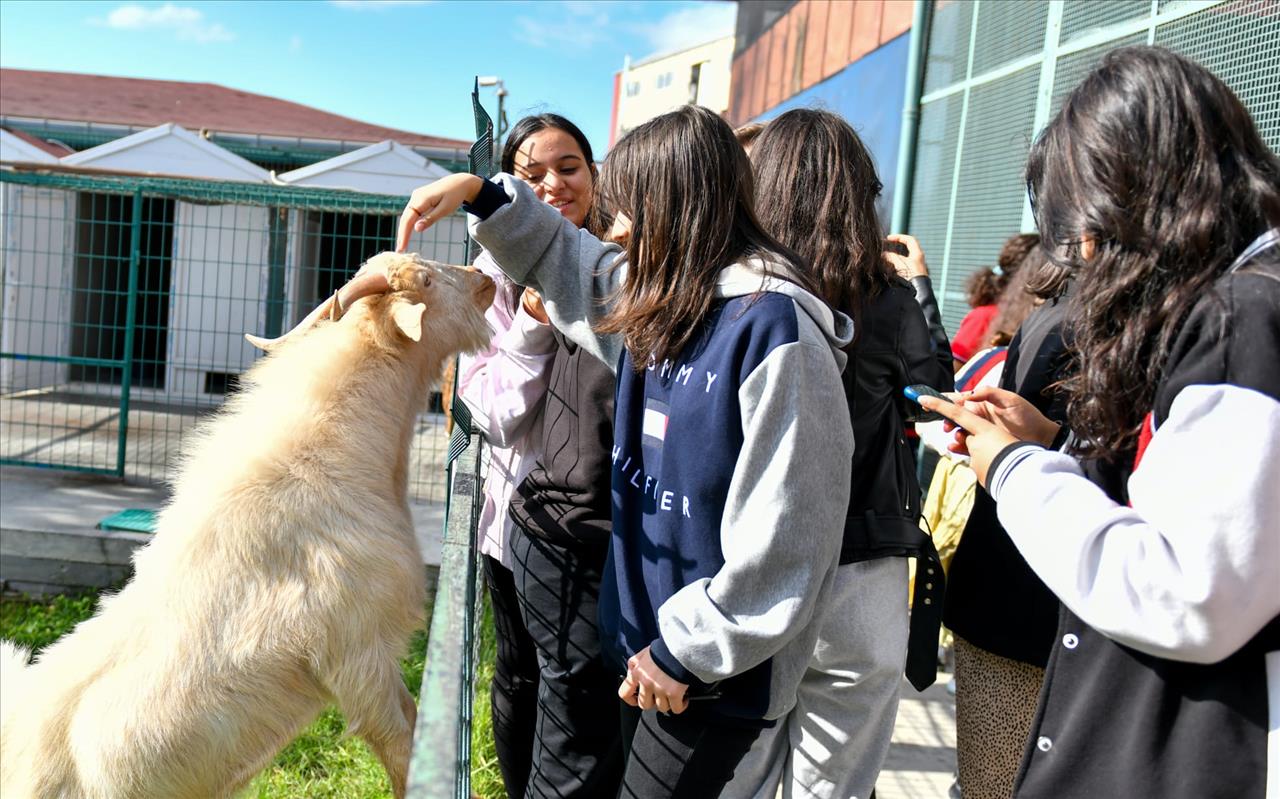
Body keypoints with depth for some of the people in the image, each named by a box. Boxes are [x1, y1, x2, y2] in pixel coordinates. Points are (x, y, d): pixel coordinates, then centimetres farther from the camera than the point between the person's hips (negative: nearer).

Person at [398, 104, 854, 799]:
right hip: (645, 633, 8)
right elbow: (562, 259, 24)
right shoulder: (661, 301, 4)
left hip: (716, 667, -8)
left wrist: (691, 651, -18)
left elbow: (785, 528, -24)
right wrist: (479, 195, 14)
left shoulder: (773, 325, -22)